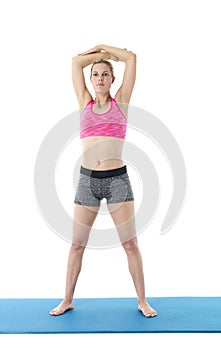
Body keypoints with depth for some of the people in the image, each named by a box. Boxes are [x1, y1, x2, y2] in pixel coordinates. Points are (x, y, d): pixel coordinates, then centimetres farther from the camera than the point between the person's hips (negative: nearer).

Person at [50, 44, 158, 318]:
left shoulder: (120, 102, 8)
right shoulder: (85, 103, 11)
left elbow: (131, 58, 7)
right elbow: (76, 61, 13)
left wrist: (103, 48, 18)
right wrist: (103, 54, 20)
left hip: (117, 179, -1)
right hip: (87, 179, 2)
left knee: (130, 244, 2)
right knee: (77, 244, 9)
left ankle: (142, 301, 18)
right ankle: (67, 300, 25)